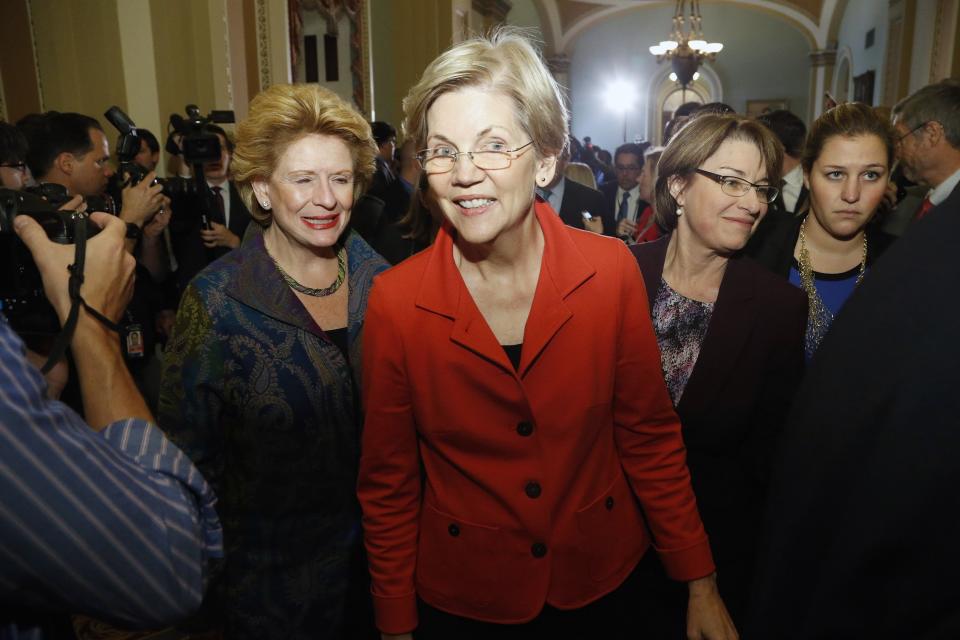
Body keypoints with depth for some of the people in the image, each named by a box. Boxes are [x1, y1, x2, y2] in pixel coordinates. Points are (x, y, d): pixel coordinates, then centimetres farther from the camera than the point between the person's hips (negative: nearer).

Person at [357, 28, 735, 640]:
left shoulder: (611, 271, -15)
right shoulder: (395, 302, -17)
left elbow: (651, 436, -6)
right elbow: (388, 483, -8)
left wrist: (701, 585, -4)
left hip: (602, 583, 1)